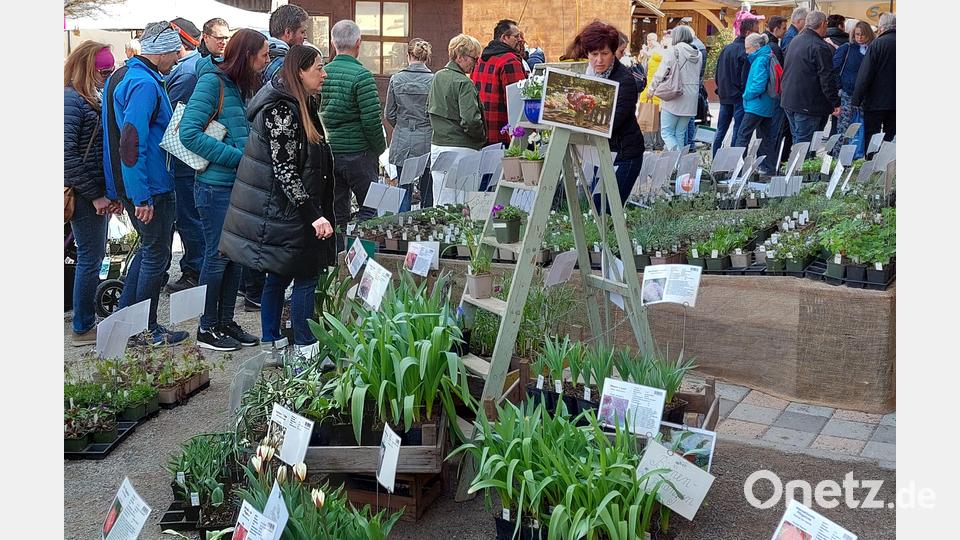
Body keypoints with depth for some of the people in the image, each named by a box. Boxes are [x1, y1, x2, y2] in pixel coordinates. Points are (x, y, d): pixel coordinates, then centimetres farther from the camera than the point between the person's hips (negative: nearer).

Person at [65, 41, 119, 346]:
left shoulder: (90, 100, 14)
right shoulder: (71, 101, -15)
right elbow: (67, 155, -22)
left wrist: (110, 191, 7)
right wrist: (95, 194, -18)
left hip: (97, 194, 9)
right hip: (84, 195, -9)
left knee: (93, 257, 15)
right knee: (90, 259, -1)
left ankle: (88, 319, 26)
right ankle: (82, 329, 10)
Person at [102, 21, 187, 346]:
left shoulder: (120, 76, 12)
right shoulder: (145, 84, -20)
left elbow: (118, 132, 18)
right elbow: (132, 142, -27)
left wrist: (118, 189, 21)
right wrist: (142, 197, -25)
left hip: (124, 183, 10)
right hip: (151, 187, -10)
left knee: (149, 248, 22)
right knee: (156, 256, 3)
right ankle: (147, 330, 14)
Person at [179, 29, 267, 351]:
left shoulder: (240, 86, 12)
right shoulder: (212, 80, -13)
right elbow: (189, 133, -20)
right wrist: (238, 156, -19)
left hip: (239, 184, 8)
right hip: (216, 186, -8)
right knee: (218, 256, 1)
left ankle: (226, 322, 25)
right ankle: (207, 329, 14)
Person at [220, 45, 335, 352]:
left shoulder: (303, 106, 13)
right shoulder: (281, 110, -19)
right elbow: (284, 171, -23)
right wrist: (314, 215, -25)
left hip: (280, 210, 10)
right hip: (282, 211, -10)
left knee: (278, 278, 15)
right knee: (305, 278, -5)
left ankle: (271, 346, 25)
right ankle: (306, 351, 2)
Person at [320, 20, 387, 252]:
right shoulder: (361, 75, -13)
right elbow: (372, 119, -16)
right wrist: (380, 148, -1)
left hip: (327, 152, 6)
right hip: (358, 152, -5)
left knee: (336, 212, 13)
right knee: (370, 208, 6)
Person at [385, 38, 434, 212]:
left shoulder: (396, 79, -2)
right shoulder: (433, 80, -8)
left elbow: (389, 114, 3)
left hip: (402, 142, 2)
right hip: (427, 141, -1)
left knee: (404, 190, 8)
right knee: (427, 190, 9)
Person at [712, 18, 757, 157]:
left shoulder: (726, 49, 11)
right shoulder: (745, 51, -14)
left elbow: (718, 74, 15)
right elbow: (746, 77, -16)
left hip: (725, 96, 8)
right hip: (739, 97, -8)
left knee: (721, 131, 12)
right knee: (738, 132, -3)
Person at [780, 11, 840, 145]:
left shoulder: (795, 41, 12)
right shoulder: (820, 47, -16)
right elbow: (827, 78, -16)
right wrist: (835, 103, -11)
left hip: (788, 100, 9)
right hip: (808, 103, -9)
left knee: (797, 140, 17)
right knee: (804, 144, -5)